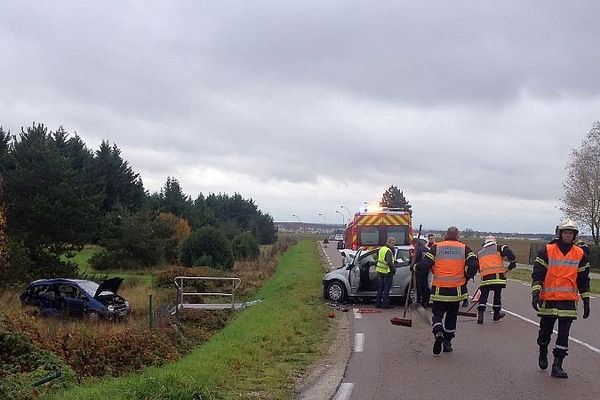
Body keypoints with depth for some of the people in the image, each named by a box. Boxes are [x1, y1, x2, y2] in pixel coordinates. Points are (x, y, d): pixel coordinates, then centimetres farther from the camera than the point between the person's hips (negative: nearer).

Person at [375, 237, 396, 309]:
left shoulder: (382, 249, 11)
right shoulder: (388, 251, -18)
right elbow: (389, 262, -28)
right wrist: (394, 269, -16)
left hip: (380, 271, 9)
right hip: (387, 272, -9)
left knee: (380, 289, 13)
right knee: (386, 289, -1)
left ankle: (378, 303, 16)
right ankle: (385, 303, 1)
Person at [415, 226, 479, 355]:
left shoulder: (436, 247, -2)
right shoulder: (464, 248, 2)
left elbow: (424, 264, -9)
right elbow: (474, 265, -9)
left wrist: (415, 267, 10)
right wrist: (466, 277, 6)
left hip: (439, 290, -1)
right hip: (457, 290, 1)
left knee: (437, 314, 10)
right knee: (451, 316, 17)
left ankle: (438, 333, -17)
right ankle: (447, 342, 22)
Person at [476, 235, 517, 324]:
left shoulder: (480, 252, 22)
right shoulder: (497, 248, 10)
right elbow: (507, 251, -9)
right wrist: (512, 262, -1)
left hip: (485, 278, 2)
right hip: (497, 276, -2)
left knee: (483, 296, 9)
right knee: (497, 295, 12)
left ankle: (480, 316, -2)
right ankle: (496, 315, 23)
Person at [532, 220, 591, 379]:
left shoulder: (580, 254, 6)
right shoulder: (547, 251, -2)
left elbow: (583, 279, 12)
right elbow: (537, 273, -4)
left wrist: (586, 302, 11)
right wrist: (535, 293, -16)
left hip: (568, 300, 1)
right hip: (548, 299, -1)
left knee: (564, 334, -5)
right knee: (545, 331, 9)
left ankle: (557, 365, 0)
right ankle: (543, 354, 37)